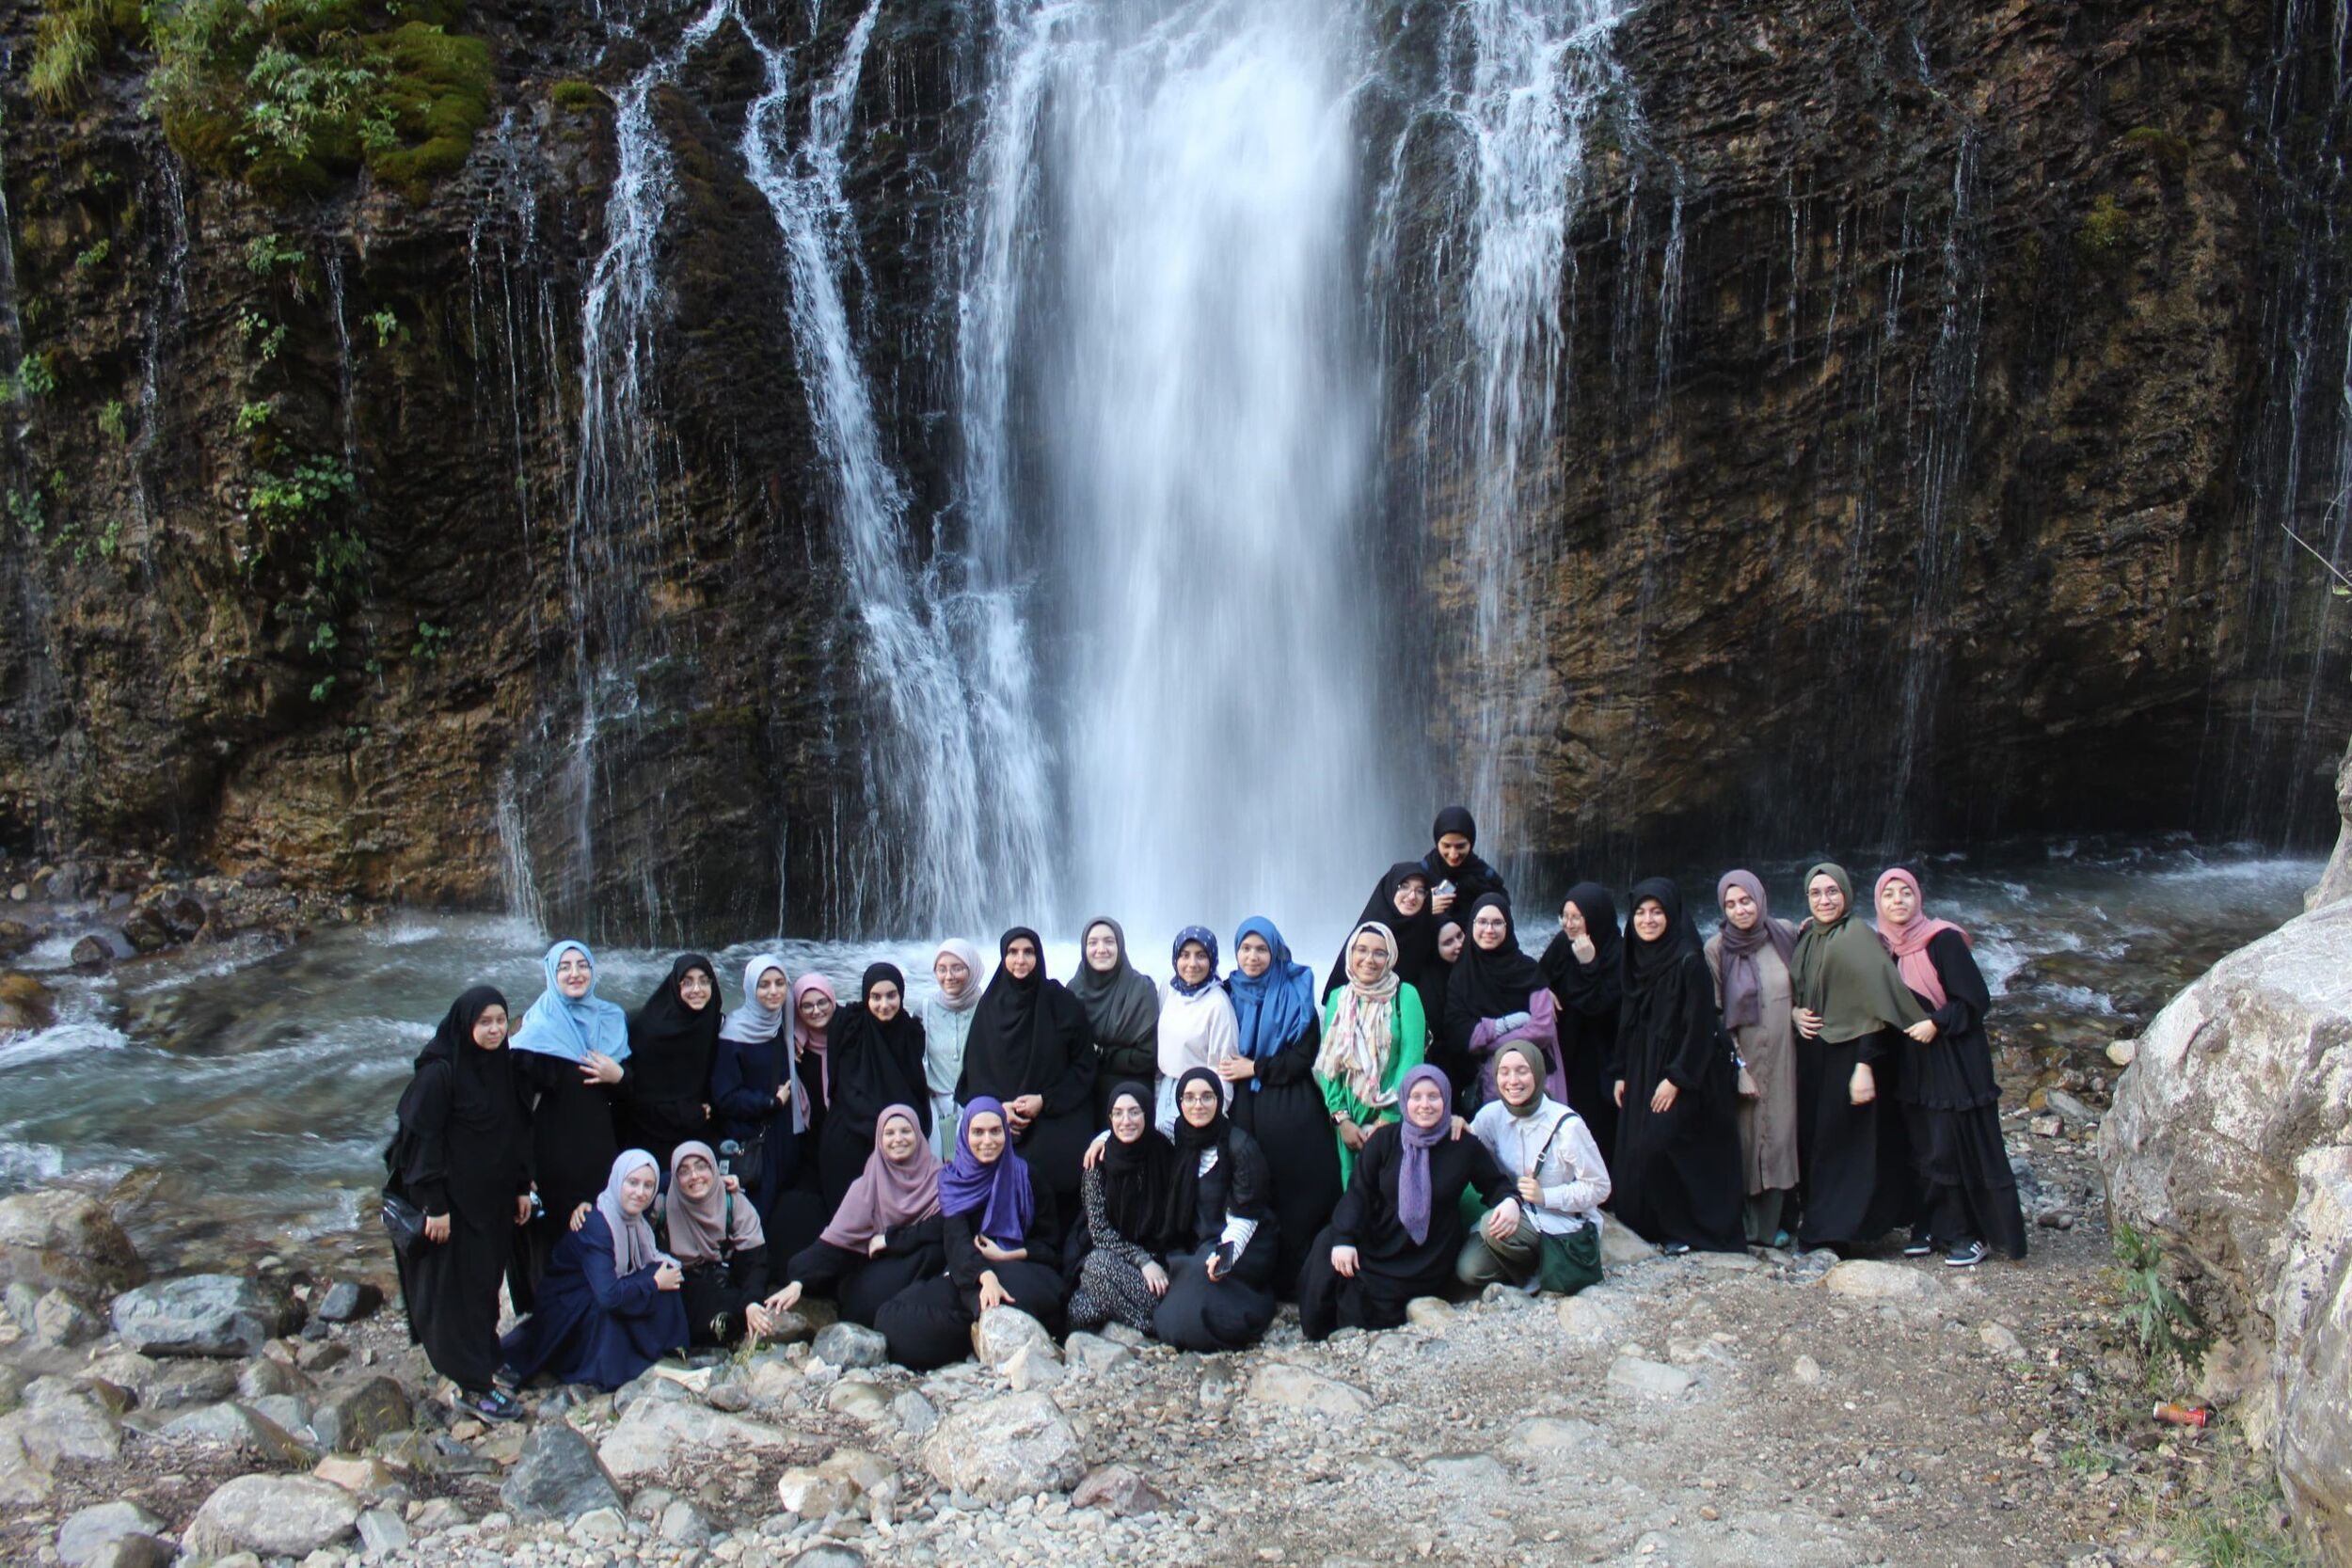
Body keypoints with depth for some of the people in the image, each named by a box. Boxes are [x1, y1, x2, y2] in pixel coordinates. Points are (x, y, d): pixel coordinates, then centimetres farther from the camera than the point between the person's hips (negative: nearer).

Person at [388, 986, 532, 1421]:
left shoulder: (504, 1067, 4)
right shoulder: (439, 1073, -18)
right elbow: (423, 1139, -17)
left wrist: (522, 1187, 10)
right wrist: (434, 1205, -18)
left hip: (494, 1199, 7)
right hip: (454, 1200, -7)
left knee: (487, 1280, 16)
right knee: (458, 1287, 1)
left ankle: (483, 1359, 31)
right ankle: (473, 1387, 8)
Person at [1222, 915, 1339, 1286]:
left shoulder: (1295, 994, 1)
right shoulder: (1229, 993, 10)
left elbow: (1304, 1058, -5)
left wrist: (1254, 1068, -7)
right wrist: (1234, 1070, -1)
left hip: (1291, 1112, -2)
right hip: (1244, 1110, 2)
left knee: (1297, 1195, -4)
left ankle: (1293, 1279, 6)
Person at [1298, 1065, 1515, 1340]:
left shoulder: (1465, 1146, -1)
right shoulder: (1384, 1139, 0)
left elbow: (1495, 1185, 9)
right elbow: (1359, 1191, -6)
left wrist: (1510, 1201, -16)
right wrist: (1343, 1238, -20)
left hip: (1428, 1261, -2)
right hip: (1379, 1243, 2)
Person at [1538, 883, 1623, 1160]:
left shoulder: (1617, 953, -16)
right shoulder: (1562, 943, 2)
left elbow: (1599, 1005, -21)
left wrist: (1588, 966, -28)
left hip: (1596, 1061, -5)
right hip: (1561, 1052, 6)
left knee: (1594, 1129, -3)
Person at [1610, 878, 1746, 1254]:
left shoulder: (1689, 961, -13)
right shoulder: (1636, 959, 8)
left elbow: (1701, 1026, -16)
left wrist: (1676, 1078, -18)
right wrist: (1621, 1074, 11)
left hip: (1684, 1073, -7)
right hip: (1642, 1073, 7)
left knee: (1656, 1148, -13)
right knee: (1634, 1153, 3)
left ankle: (1683, 1229, 2)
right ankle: (1643, 1225, 15)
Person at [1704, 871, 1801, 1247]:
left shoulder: (1785, 935, 1)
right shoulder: (1716, 949, -6)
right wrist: (1736, 1066, -11)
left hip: (1781, 1058, 3)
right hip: (1740, 1057, -3)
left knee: (1779, 1134, 5)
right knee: (1742, 1137, 1)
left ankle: (1772, 1221, 16)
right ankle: (1743, 1223, 12)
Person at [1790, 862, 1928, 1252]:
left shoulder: (1857, 938, -12)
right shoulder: (1805, 938, 11)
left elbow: (1875, 1004, -18)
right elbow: (1790, 990, 22)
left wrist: (1865, 1066, -24)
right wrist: (1794, 1012, -2)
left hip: (1846, 1054, -7)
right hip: (1810, 1056, 7)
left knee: (1843, 1139, -3)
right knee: (1810, 1136, 10)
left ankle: (1838, 1227, 4)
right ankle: (1816, 1217, 20)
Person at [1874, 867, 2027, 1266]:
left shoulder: (1943, 940, -12)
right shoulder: (1883, 946, 7)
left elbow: (1976, 999, -13)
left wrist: (1937, 1022, -21)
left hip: (1955, 1060, -6)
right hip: (1912, 1062, 6)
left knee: (1961, 1146, -3)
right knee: (1925, 1148, 8)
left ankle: (1977, 1234, 6)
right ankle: (1937, 1228, 17)